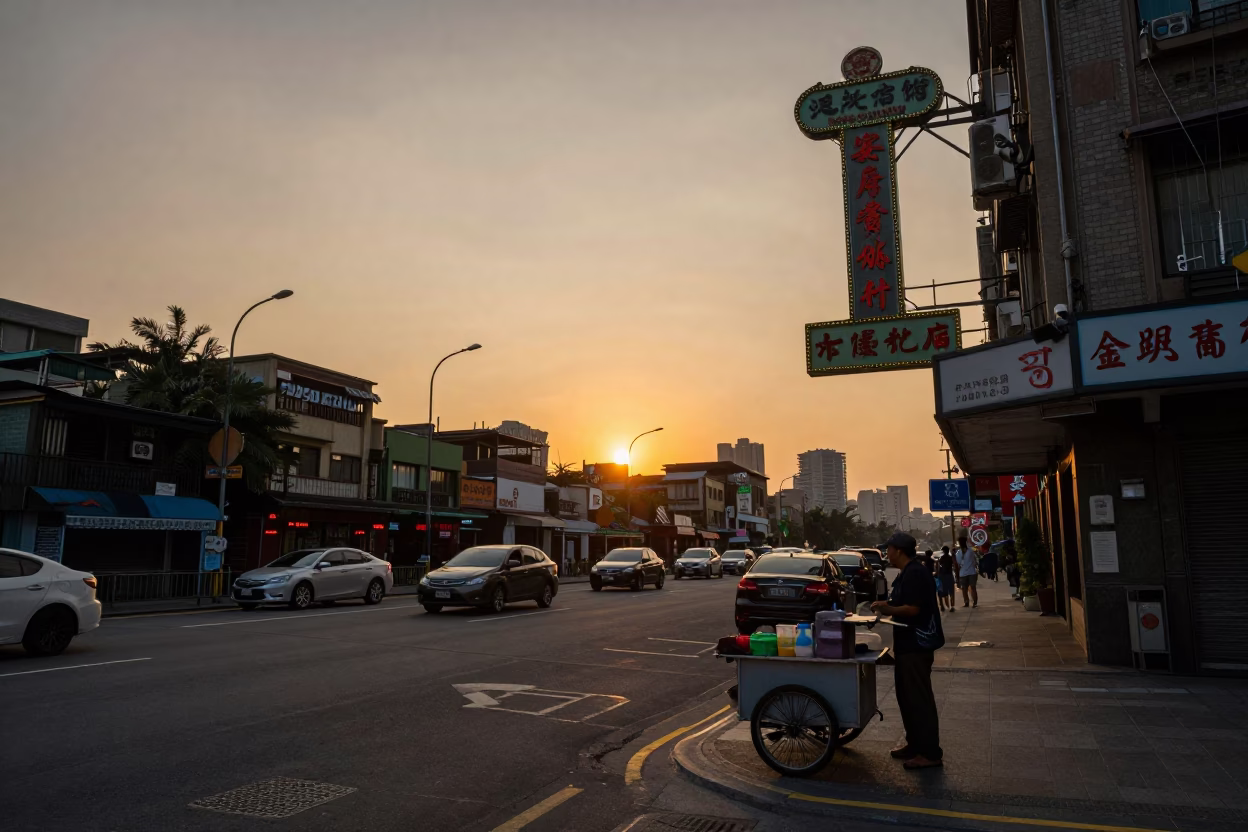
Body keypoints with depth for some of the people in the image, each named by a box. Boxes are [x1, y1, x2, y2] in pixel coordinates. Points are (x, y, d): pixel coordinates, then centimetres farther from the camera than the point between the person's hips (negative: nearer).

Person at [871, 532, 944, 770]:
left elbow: (913, 609, -24)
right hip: (909, 643, 11)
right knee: (907, 695, 17)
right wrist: (888, 606, 9)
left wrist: (888, 609, -12)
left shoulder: (914, 573, -19)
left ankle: (930, 753, 1)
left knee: (919, 698, -5)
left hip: (917, 644, -11)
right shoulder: (909, 572, 14)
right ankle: (914, 743, 26)